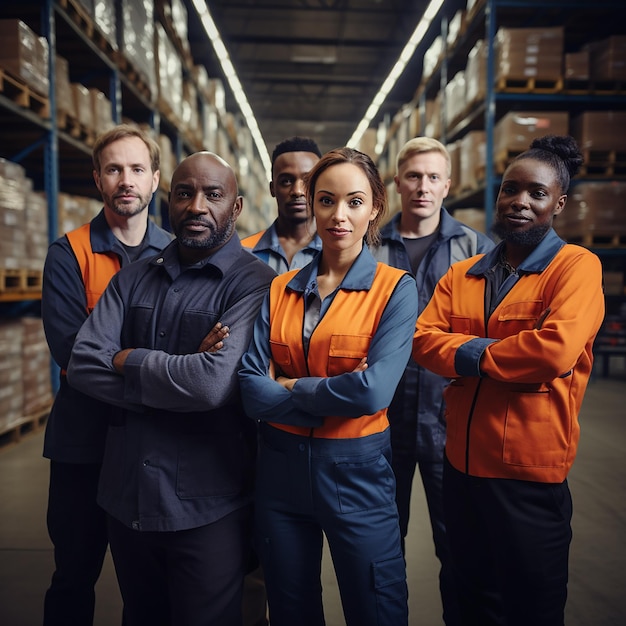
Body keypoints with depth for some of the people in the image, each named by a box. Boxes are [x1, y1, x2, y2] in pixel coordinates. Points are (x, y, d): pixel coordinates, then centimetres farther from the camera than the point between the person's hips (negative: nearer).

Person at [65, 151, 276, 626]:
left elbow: (215, 382, -27)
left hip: (207, 506, -5)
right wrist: (180, 378, -18)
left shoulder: (254, 283, -13)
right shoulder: (134, 278, 6)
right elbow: (82, 366, -6)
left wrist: (128, 360, -11)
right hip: (127, 495, 6)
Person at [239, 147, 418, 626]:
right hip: (280, 472, 3)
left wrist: (287, 387, -10)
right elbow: (251, 392, -8)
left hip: (356, 474, -3)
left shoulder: (396, 289, -7)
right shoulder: (278, 290, 2)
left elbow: (374, 391, -20)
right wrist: (335, 394, -16)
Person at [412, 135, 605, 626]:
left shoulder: (577, 266, -8)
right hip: (463, 465, 6)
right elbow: (423, 337, -2)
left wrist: (472, 354, -11)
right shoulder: (461, 275, 10)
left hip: (530, 474, -5)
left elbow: (557, 349, -24)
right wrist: (481, 349, -19)